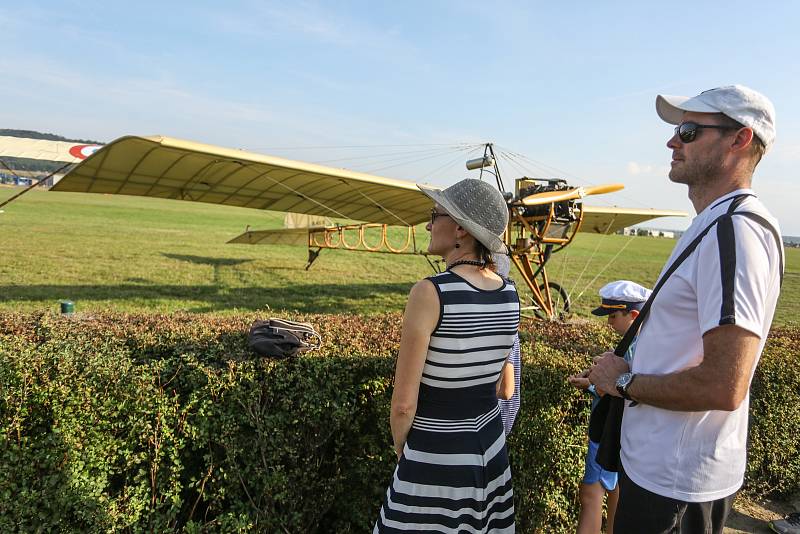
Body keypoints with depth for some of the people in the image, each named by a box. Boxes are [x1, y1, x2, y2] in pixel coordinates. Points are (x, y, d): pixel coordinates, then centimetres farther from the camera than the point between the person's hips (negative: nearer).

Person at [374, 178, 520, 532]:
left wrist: (400, 447, -1)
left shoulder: (430, 293, -22)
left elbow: (403, 403, -19)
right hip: (491, 448, 6)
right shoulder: (510, 294, -3)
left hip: (435, 459, -6)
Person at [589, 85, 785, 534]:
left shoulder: (733, 230, -24)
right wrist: (626, 374, 8)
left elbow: (724, 387, -30)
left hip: (674, 480, -10)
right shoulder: (719, 225, 11)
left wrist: (624, 382, -17)